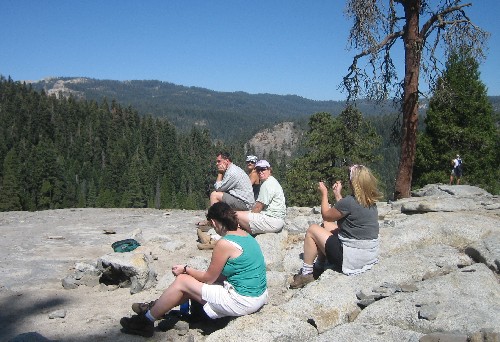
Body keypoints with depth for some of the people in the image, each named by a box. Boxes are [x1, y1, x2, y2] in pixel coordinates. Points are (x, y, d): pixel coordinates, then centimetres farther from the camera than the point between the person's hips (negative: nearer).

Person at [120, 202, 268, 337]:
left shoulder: (224, 244, -19)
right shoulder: (246, 235, 7)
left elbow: (208, 278, -7)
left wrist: (185, 269, 7)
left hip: (242, 302, -9)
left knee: (182, 281, 1)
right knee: (193, 281, 18)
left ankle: (146, 320, 16)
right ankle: (158, 306, 35)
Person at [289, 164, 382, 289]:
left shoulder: (349, 201, -22)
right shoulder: (371, 202, 2)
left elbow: (326, 215, -5)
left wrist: (324, 193, 8)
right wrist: (337, 194, 20)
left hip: (351, 258, -9)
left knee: (312, 230, 5)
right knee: (326, 226, 22)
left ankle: (306, 273, 11)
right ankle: (318, 267, 28)